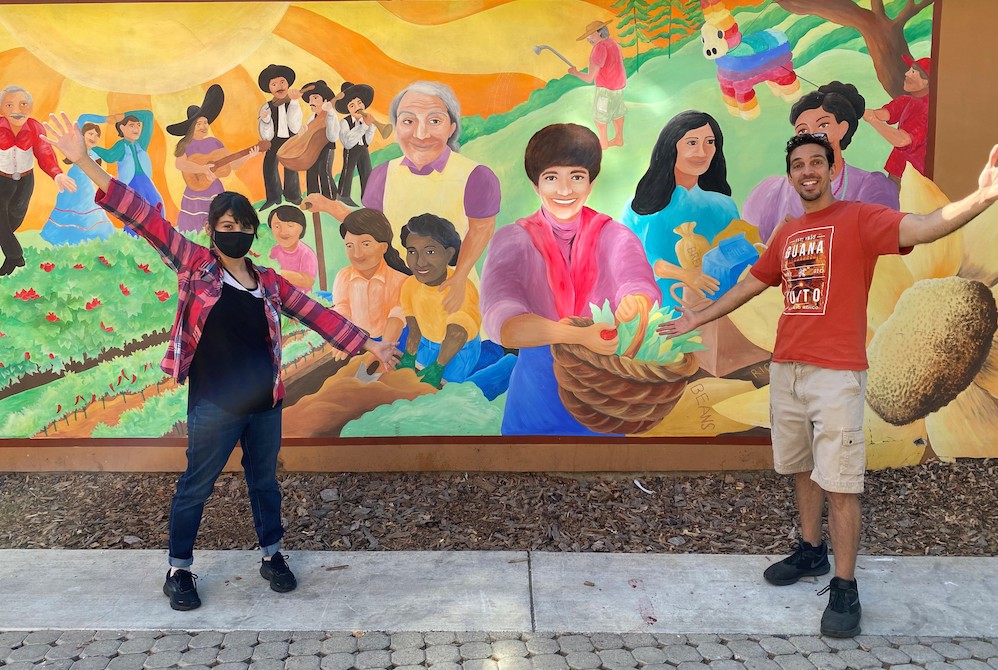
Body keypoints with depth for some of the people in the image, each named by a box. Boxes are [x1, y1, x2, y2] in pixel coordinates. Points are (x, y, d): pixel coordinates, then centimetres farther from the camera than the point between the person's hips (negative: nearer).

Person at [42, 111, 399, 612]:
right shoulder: (194, 265, -4)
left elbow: (319, 316, 6)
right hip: (213, 405, -3)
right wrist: (85, 163, -18)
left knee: (264, 480, 18)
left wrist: (368, 345, 4)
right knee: (196, 486, 10)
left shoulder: (268, 281, 5)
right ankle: (179, 570, 29)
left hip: (264, 402, 4)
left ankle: (272, 556, 37)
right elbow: (146, 218, -11)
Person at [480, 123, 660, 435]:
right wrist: (577, 335, -42)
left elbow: (640, 285, -23)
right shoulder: (512, 242, -8)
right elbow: (501, 320, -26)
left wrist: (636, 304, -48)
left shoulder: (615, 237, -4)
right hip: (536, 401, -1)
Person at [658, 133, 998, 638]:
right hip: (785, 368, 6)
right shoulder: (786, 234, 16)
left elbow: (922, 227, -21)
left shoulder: (859, 218, -3)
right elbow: (750, 284, 27)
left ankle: (845, 588, 6)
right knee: (802, 468, 16)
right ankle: (811, 551, 33)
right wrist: (697, 319, 34)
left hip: (836, 372, -6)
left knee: (839, 482, -5)